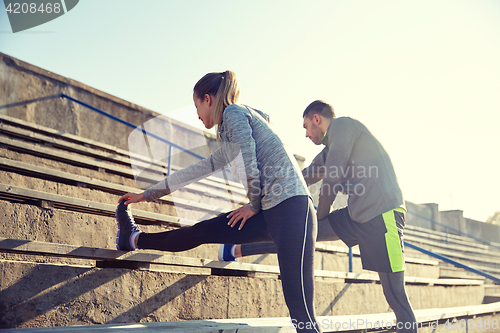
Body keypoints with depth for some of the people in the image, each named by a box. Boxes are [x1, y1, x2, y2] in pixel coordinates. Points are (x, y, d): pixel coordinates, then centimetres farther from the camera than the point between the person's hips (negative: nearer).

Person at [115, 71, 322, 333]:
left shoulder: (234, 112, -2)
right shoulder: (227, 144, 25)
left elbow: (248, 166, -13)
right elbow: (196, 171, 33)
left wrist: (254, 206, 3)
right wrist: (146, 195, 40)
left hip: (291, 207, -9)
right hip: (269, 214, 9)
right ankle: (135, 239, 31)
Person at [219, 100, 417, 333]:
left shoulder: (342, 125, -4)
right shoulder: (330, 147, 23)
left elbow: (332, 181, -8)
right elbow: (305, 177, 34)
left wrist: (320, 216, 7)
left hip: (383, 214, -8)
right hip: (356, 217, 8)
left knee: (395, 296, -8)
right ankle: (238, 251, 23)